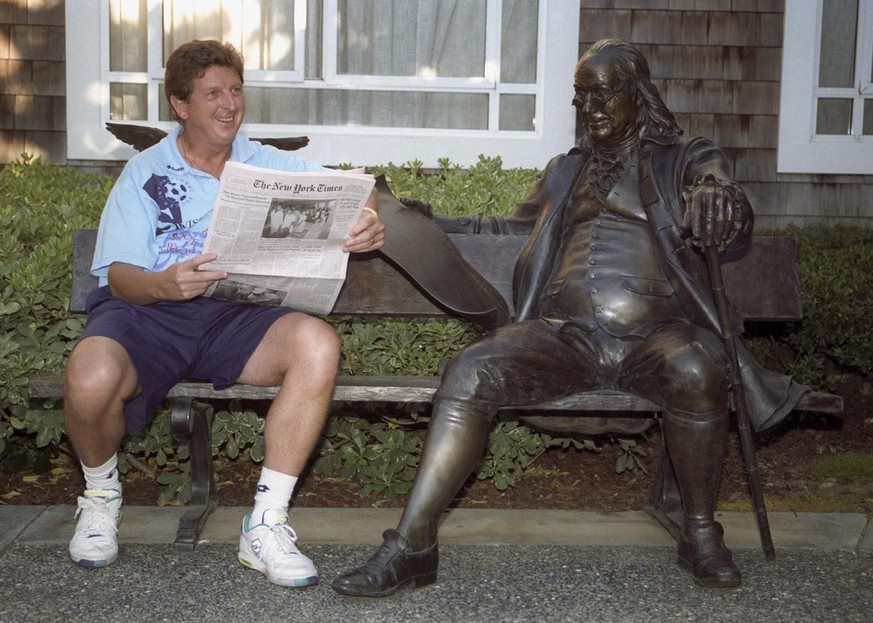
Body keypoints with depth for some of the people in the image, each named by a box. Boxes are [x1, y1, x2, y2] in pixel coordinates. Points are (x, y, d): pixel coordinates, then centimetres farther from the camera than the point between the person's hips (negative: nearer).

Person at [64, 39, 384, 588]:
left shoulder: (269, 165, 15)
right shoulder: (145, 174, 10)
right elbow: (118, 275, -2)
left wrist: (368, 217, -23)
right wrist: (164, 284, -27)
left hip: (233, 316, 2)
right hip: (146, 313, -1)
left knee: (319, 344, -29)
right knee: (90, 377, -34)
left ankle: (266, 525, -22)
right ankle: (102, 492, 2)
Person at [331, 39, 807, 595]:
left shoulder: (686, 160, 15)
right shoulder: (566, 172, 29)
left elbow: (734, 233, -2)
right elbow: (515, 229, 40)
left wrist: (720, 197, -29)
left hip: (656, 334, -3)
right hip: (566, 334, 3)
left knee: (697, 369, -38)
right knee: (469, 372, -25)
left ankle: (701, 533, -15)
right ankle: (412, 545, -24)